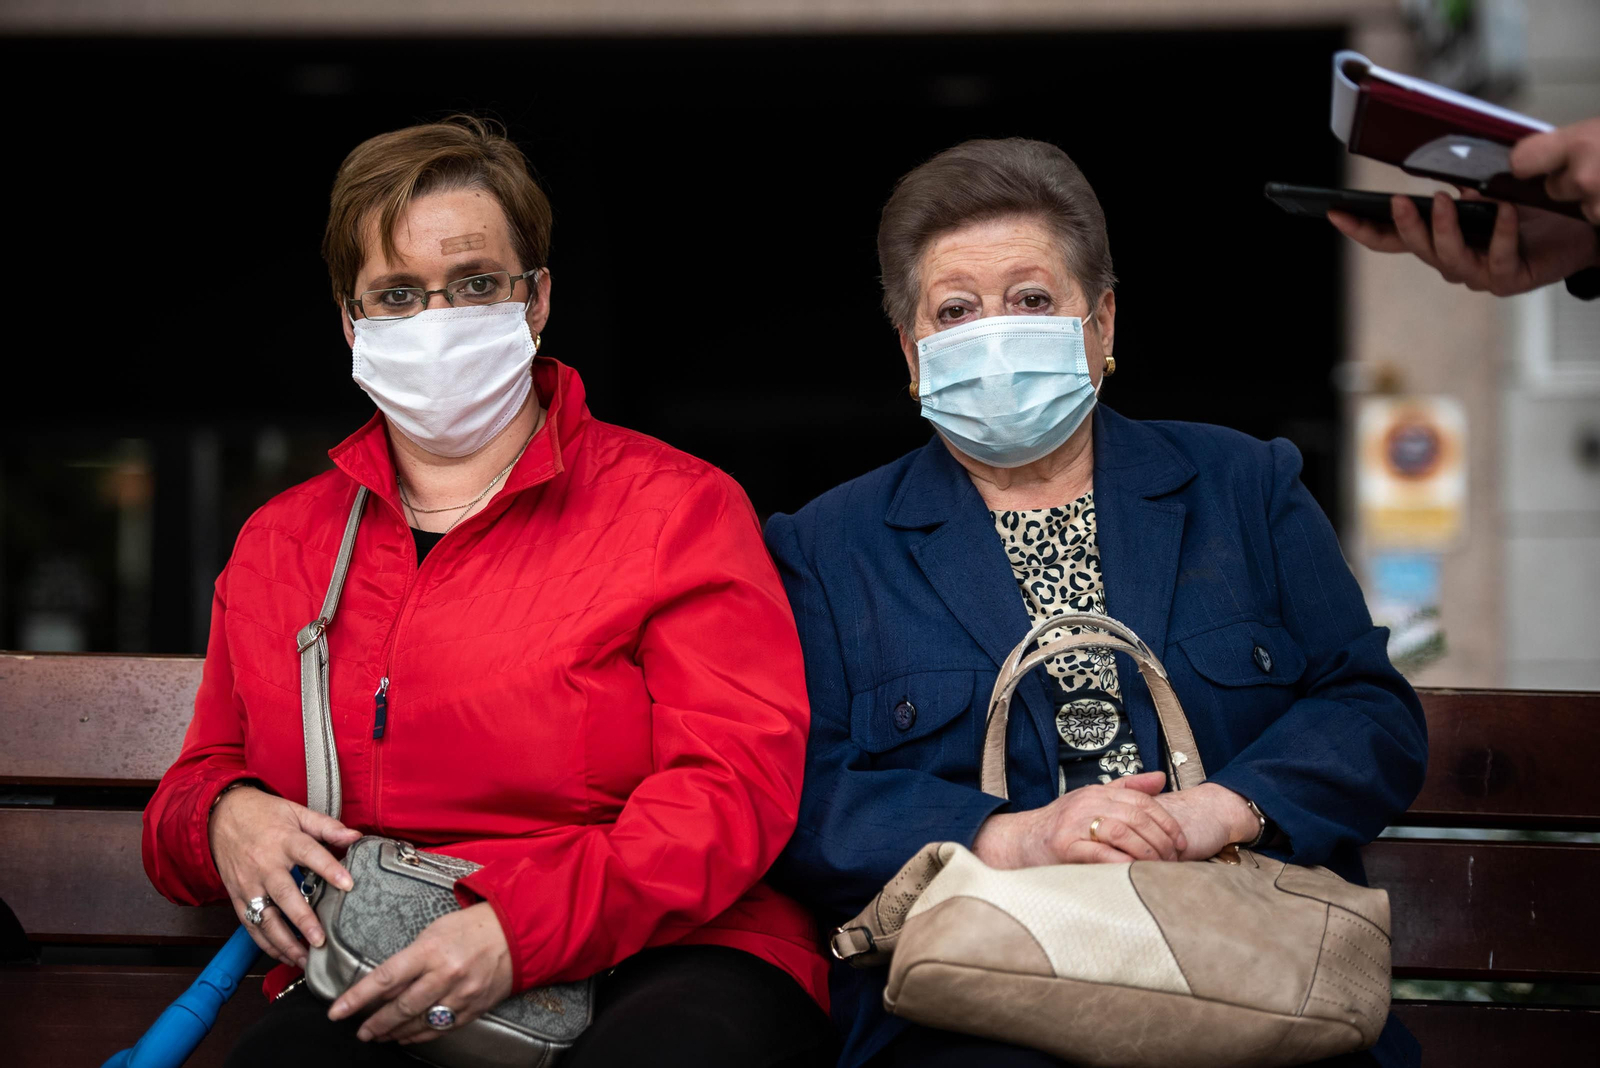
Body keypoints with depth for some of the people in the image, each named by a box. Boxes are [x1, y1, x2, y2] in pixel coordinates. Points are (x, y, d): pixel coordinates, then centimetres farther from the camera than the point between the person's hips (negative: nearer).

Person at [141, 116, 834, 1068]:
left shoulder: (676, 505, 5)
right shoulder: (278, 542, 19)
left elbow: (739, 781, -6)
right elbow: (200, 776, 27)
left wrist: (524, 927, -20)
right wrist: (223, 818, -1)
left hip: (652, 961, -1)